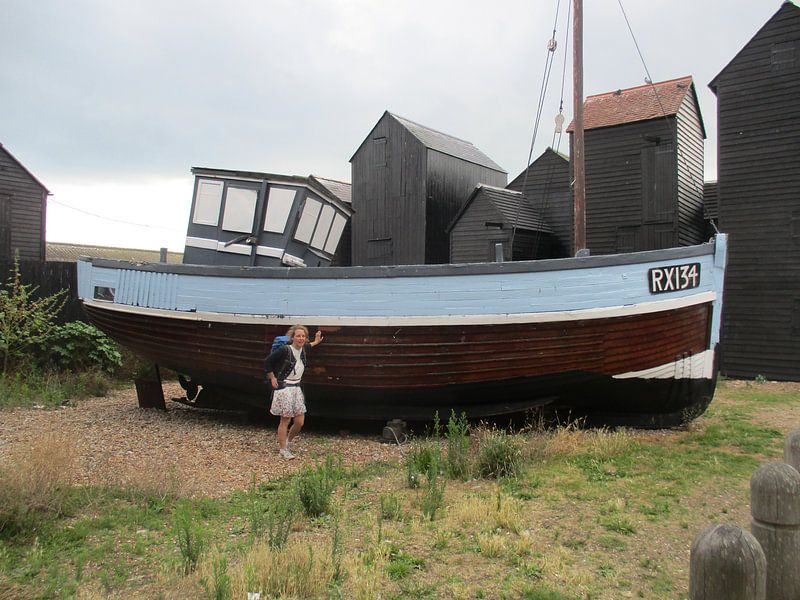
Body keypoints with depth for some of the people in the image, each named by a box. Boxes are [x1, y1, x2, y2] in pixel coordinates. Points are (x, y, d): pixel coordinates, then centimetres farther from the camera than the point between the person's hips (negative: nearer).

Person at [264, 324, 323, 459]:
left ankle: (288, 442, 31)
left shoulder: (302, 350, 5)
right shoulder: (284, 350, -17)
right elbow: (267, 362, -10)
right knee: (285, 420, 0)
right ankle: (283, 449, 14)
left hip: (297, 387, 7)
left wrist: (315, 342, 34)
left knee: (300, 422, 7)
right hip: (284, 388, -7)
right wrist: (273, 378, -8)